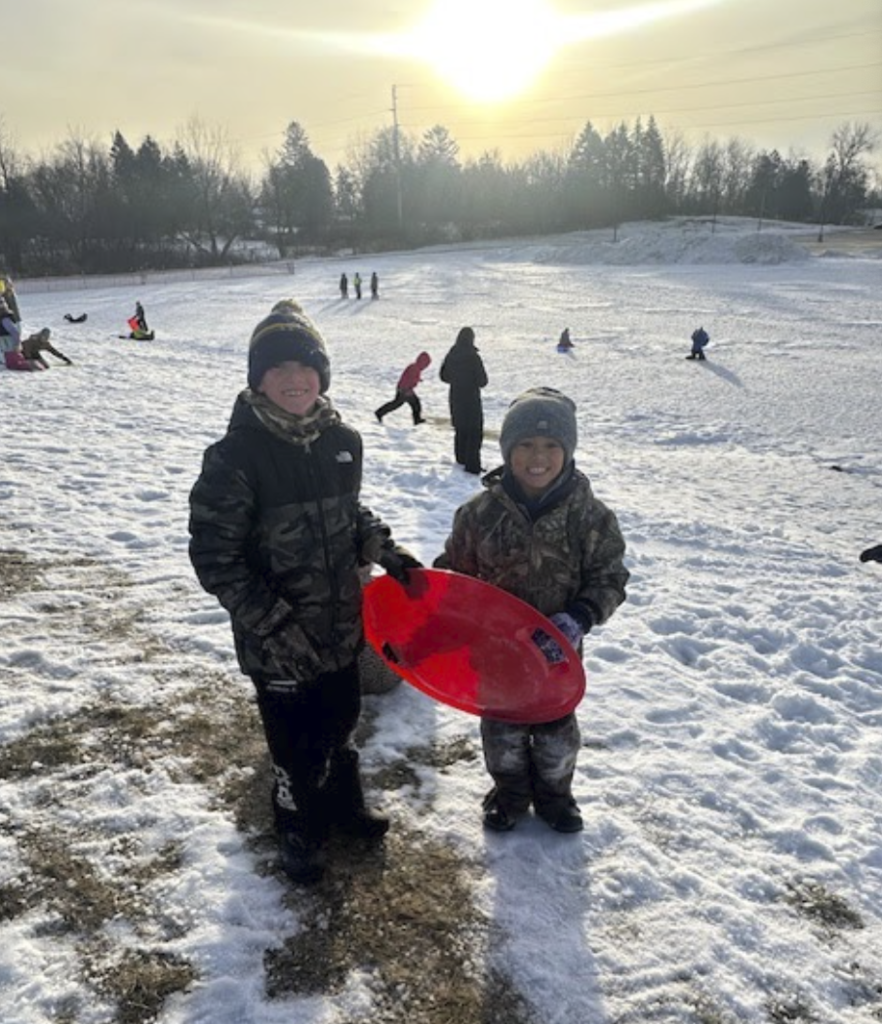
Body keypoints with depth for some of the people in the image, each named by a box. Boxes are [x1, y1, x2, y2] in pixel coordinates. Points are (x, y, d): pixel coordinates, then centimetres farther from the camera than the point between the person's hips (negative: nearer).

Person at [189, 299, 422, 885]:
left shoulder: (342, 440, -3)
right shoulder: (237, 456, -20)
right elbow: (214, 557, -17)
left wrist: (384, 551, -1)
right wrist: (274, 623, -21)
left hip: (341, 623, 5)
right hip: (276, 641, -5)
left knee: (342, 723, 24)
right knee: (297, 744, 13)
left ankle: (344, 807, 52)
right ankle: (301, 833, 42)